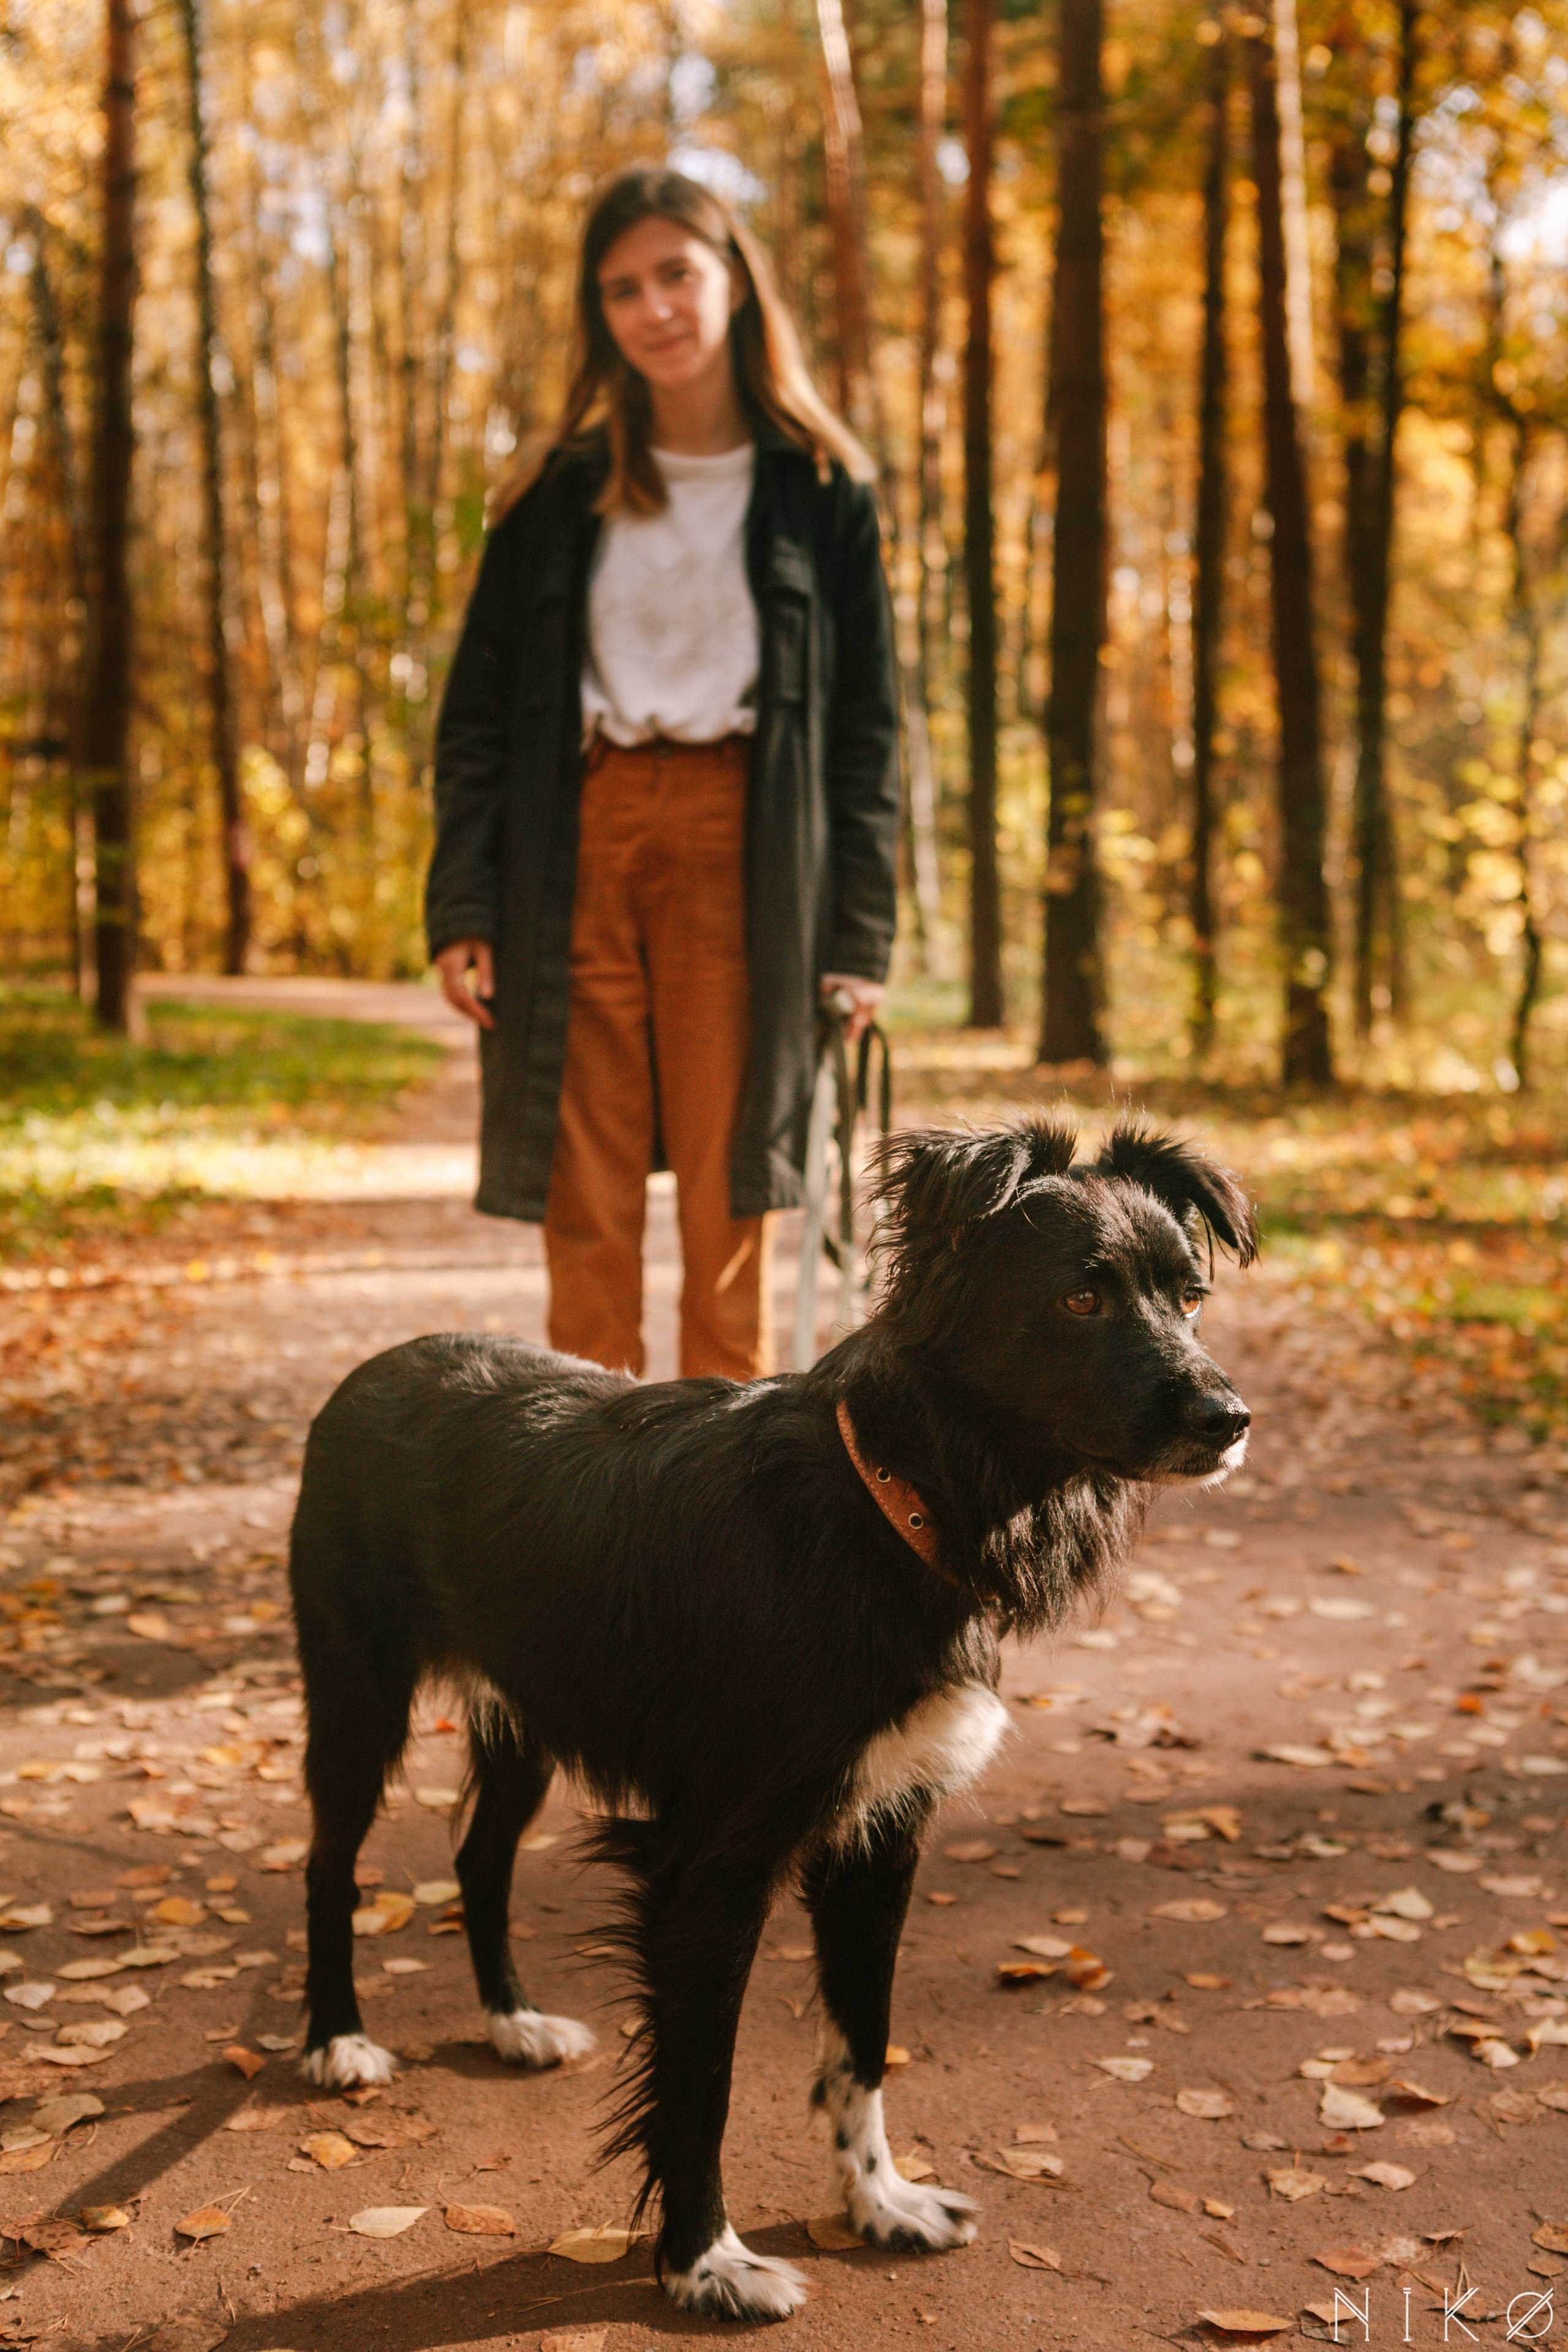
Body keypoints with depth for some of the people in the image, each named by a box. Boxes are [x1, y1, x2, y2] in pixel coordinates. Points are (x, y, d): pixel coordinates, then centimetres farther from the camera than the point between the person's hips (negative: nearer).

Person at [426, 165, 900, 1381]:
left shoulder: (820, 489, 7)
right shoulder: (561, 491, 11)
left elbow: (867, 721, 5)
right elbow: (479, 709, 9)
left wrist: (862, 927, -3)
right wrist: (462, 905, -1)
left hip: (741, 853, -1)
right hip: (575, 846, 2)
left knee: (729, 1211, -2)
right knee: (583, 1212, 1)